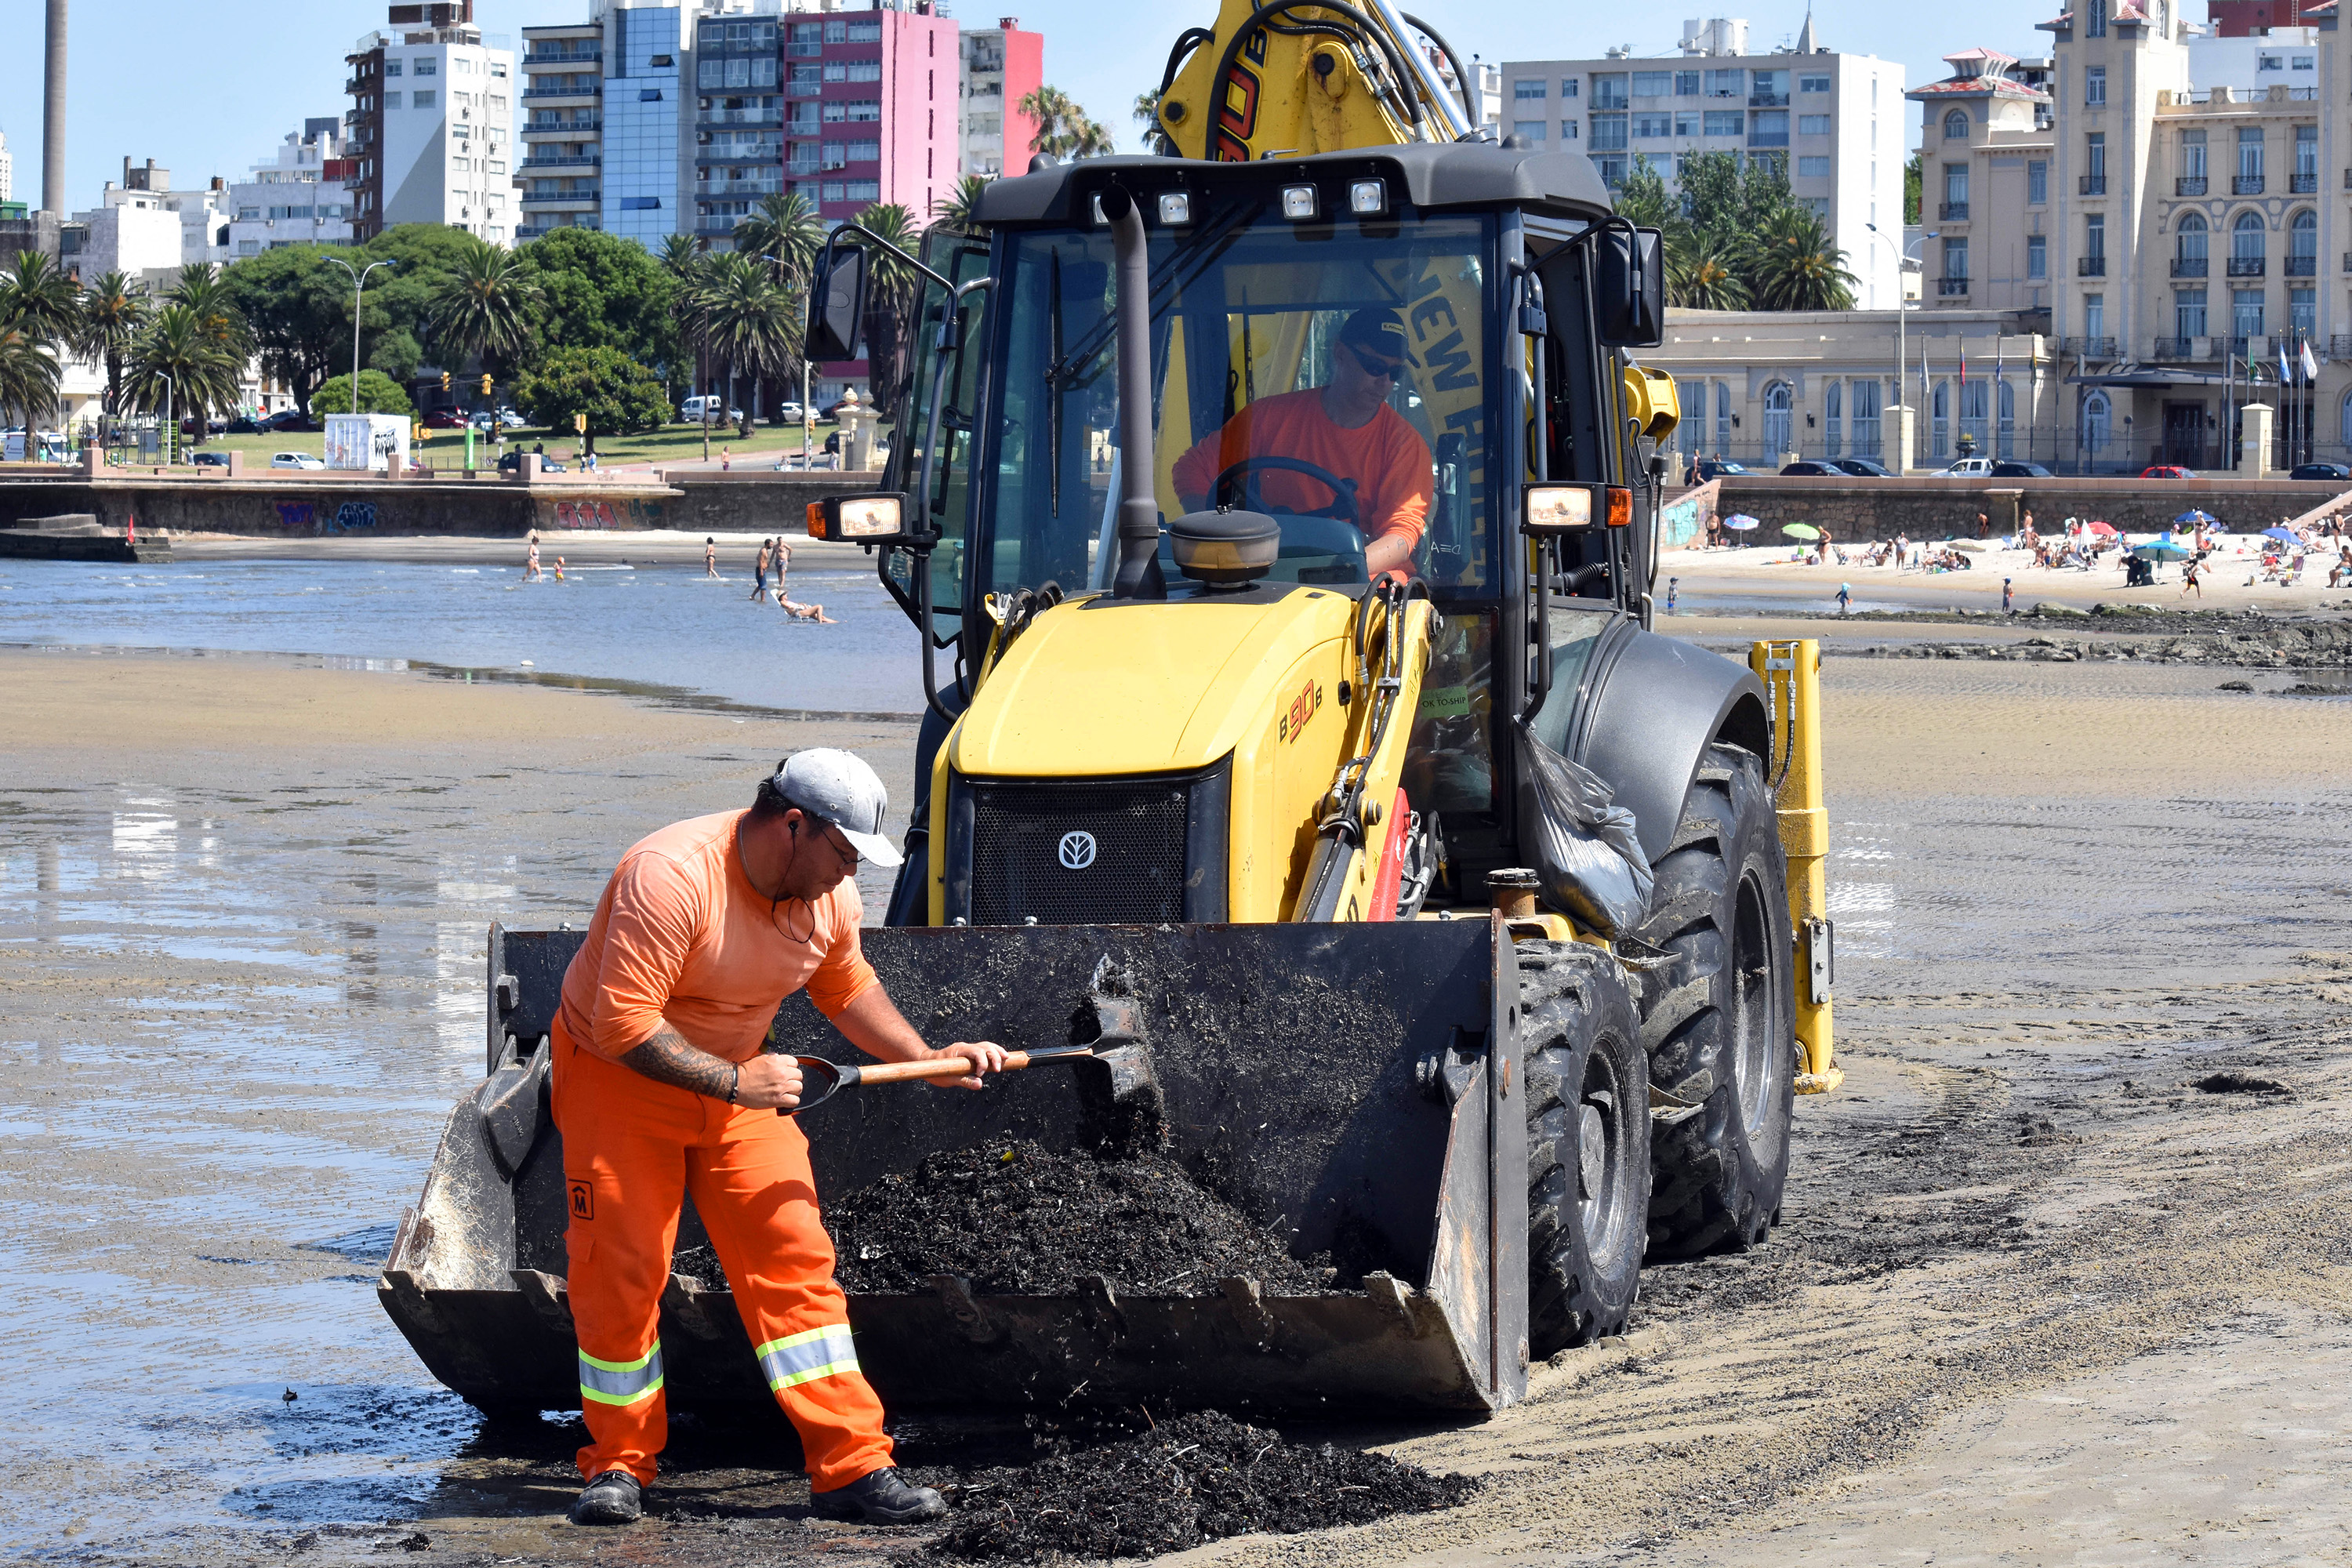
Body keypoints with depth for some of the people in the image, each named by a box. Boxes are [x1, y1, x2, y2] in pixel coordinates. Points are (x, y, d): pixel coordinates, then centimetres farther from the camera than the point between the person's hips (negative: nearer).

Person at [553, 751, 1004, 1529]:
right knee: (620, 1274, -6)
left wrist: (927, 1059, 2)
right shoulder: (670, 877, -31)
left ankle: (851, 1468, -4)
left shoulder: (830, 896, -7)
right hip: (616, 1078, -6)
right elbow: (624, 1025, -32)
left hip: (737, 1075, 6)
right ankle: (619, 1465, 12)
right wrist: (733, 1082, -28)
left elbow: (847, 989, 13)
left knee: (794, 1261, -3)